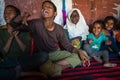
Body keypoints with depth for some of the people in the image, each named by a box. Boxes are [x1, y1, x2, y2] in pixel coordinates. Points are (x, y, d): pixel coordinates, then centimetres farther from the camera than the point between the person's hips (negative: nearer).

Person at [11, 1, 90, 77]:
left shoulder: (59, 29, -2)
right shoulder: (36, 24, -12)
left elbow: (67, 46, 2)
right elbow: (13, 25, -8)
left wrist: (79, 52, -17)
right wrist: (23, 16, -28)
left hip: (56, 53, 5)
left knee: (79, 56, -15)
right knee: (46, 67, -40)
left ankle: (52, 66, -22)